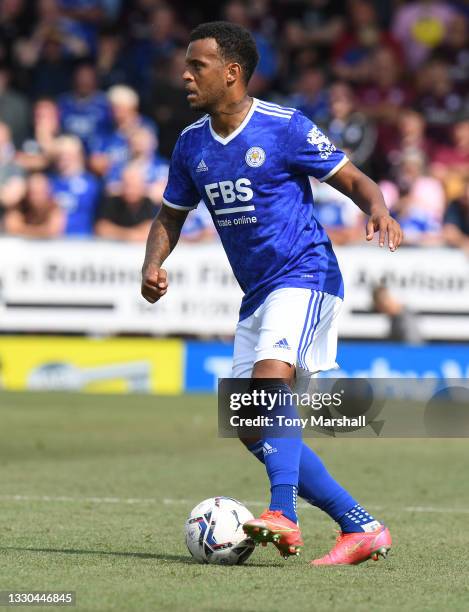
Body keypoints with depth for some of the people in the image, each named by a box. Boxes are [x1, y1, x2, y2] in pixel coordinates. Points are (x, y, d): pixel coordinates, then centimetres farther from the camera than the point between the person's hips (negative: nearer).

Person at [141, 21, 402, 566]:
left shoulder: (285, 127, -10)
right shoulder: (191, 144, 9)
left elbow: (354, 181, -5)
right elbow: (170, 215, 18)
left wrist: (378, 210, -28)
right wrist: (153, 265, -1)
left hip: (304, 274, -8)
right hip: (256, 295, 8)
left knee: (270, 374, -32)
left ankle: (283, 517, -40)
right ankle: (362, 527, 8)